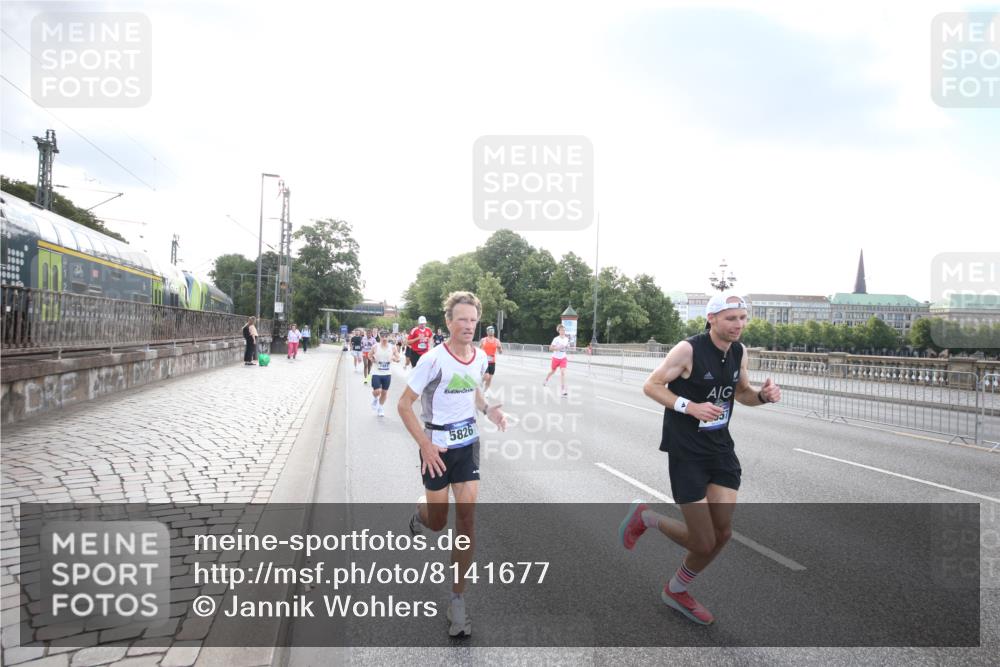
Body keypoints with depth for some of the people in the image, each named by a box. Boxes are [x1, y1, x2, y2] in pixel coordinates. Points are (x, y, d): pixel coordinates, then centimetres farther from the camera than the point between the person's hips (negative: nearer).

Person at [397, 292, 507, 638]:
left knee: (467, 519, -3)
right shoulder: (434, 359, -18)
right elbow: (404, 405, -14)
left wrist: (488, 409, -2)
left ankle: (458, 600, 9)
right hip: (437, 447, -3)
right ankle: (421, 511, 48)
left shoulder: (480, 357, -2)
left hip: (468, 444, 4)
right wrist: (425, 445, -22)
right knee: (437, 523, 8)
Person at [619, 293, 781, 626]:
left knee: (722, 532, 5)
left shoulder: (739, 351, 3)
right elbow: (651, 386, -12)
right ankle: (644, 517, 22)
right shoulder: (689, 349, -17)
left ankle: (676, 591, 30)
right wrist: (691, 406, -25)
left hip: (720, 448, 7)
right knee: (704, 543, -6)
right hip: (686, 451, -7)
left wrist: (763, 395, -4)